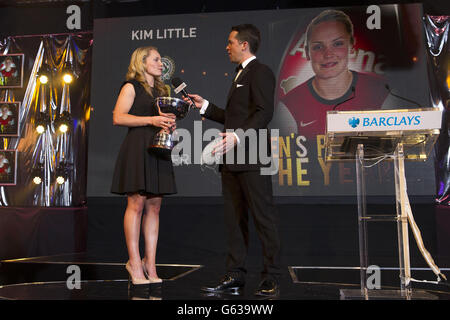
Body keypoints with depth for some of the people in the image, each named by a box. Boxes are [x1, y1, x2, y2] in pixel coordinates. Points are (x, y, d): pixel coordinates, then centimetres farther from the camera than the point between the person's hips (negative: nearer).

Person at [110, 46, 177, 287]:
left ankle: (149, 263, 6)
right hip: (137, 148, -6)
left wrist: (169, 124, 7)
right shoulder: (131, 86, 2)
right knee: (136, 203, -8)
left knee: (154, 206, 2)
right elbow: (118, 117, -9)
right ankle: (134, 262, -2)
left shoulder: (160, 90, 23)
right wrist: (151, 119, -14)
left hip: (157, 150, 7)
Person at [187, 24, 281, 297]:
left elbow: (264, 113, -18)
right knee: (234, 219, 10)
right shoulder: (241, 75, 26)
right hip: (232, 160, 10)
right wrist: (205, 106, 25)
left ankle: (272, 280, 5)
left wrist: (238, 137, -29)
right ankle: (235, 277, 18)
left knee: (264, 217, -4)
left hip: (252, 158, -10)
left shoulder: (260, 72, -5)